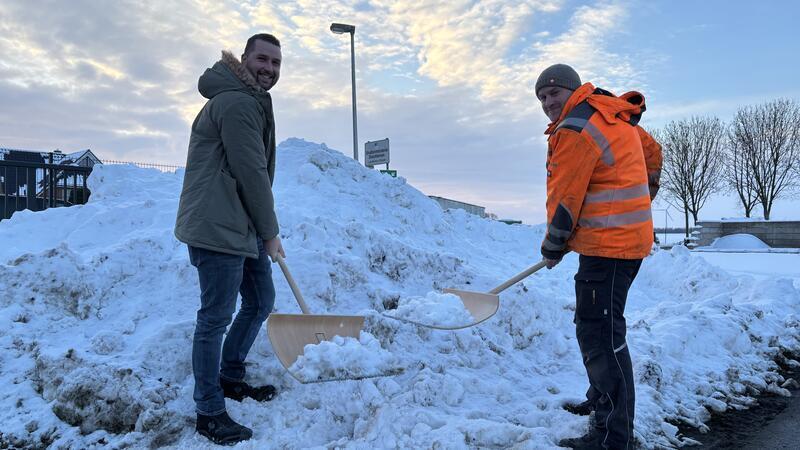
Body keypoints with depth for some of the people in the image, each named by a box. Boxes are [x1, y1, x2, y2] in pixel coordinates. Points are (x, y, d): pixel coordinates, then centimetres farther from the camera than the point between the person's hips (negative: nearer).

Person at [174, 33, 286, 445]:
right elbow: (252, 173, -16)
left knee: (261, 301, 17)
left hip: (242, 226, 11)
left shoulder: (252, 101, 22)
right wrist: (271, 232, -8)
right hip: (217, 227, -11)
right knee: (216, 317, -3)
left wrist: (263, 229, 18)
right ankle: (209, 412, 11)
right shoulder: (237, 103, -13)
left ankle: (231, 377, 34)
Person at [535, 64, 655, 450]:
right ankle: (601, 402, 36)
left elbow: (564, 198, -13)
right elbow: (652, 150, 28)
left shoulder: (575, 128, -15)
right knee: (593, 325, 21)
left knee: (599, 334, -9)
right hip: (627, 236, 11)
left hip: (608, 244, -11)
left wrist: (553, 247, 0)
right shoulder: (616, 116, 16)